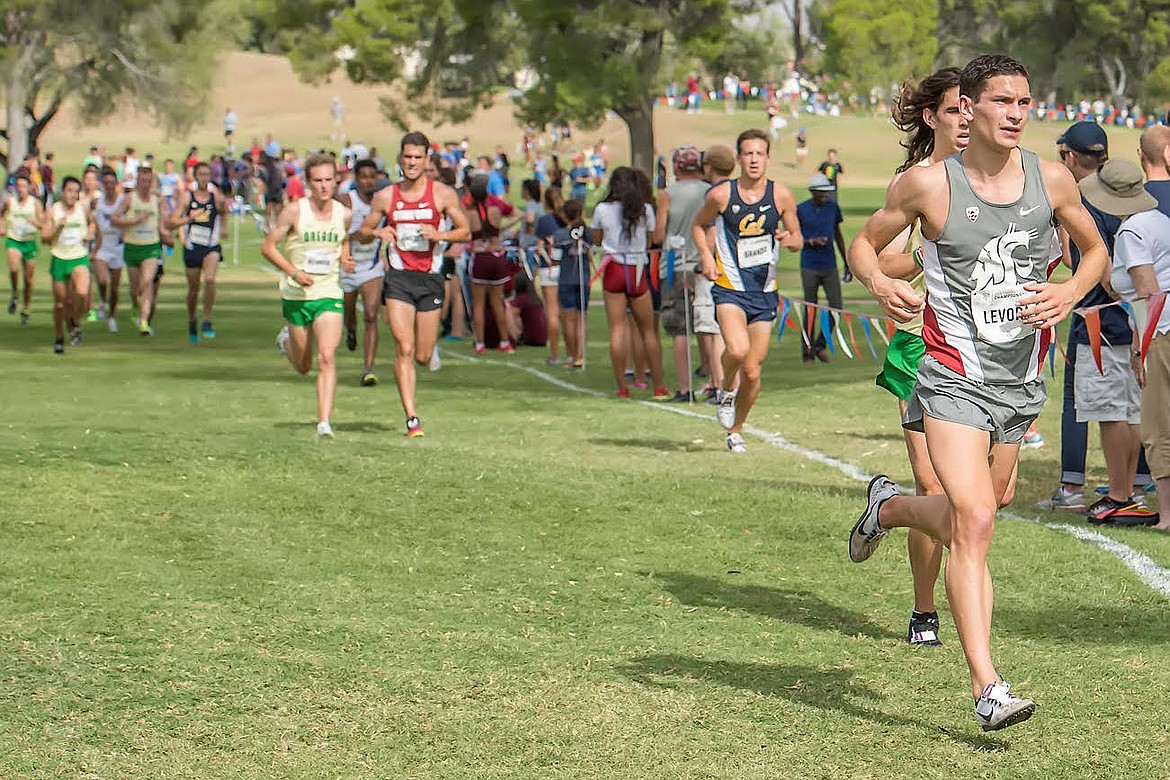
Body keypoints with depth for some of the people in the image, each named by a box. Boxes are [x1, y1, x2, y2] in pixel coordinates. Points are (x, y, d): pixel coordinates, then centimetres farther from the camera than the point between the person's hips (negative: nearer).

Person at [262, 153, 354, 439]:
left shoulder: (344, 214, 1)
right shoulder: (294, 211, -9)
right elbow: (268, 247, -6)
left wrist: (345, 260, -1)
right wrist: (293, 272, -19)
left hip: (329, 294, 1)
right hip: (296, 295, -1)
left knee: (327, 357, -18)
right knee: (303, 366, 13)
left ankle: (324, 423, -17)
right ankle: (286, 340, 49)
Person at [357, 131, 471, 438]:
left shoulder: (442, 194, 1)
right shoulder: (385, 197, 4)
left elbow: (466, 231, 4)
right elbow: (362, 232, 13)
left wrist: (438, 235, -15)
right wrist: (377, 232, -11)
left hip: (430, 278, 0)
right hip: (399, 278, 0)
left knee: (423, 357, 5)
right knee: (404, 349, -14)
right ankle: (412, 418, -13)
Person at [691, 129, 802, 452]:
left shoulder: (781, 196, -2)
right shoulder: (721, 194, -5)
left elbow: (797, 238, 9)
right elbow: (698, 225, 12)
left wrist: (790, 240, -15)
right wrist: (706, 256, -5)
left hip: (764, 291, 2)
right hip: (729, 286, -2)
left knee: (752, 372, 6)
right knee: (737, 349, -28)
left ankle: (736, 431, 28)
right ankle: (726, 391, 5)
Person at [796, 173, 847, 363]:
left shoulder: (833, 207, 7)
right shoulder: (801, 210, -3)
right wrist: (811, 242, -16)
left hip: (830, 267, 3)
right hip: (809, 267, -3)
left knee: (836, 307, -6)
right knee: (810, 311, 1)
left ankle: (821, 345, 12)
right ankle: (807, 351, 11)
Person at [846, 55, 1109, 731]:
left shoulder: (1051, 180, -1)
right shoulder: (929, 184, -8)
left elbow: (1096, 251, 14)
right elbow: (865, 243, 6)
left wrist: (1070, 293, -6)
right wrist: (880, 283, -16)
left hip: (1022, 382, 5)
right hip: (954, 378, -5)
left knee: (975, 513, 20)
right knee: (975, 521, -17)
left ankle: (887, 507, 53)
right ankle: (988, 690, -16)